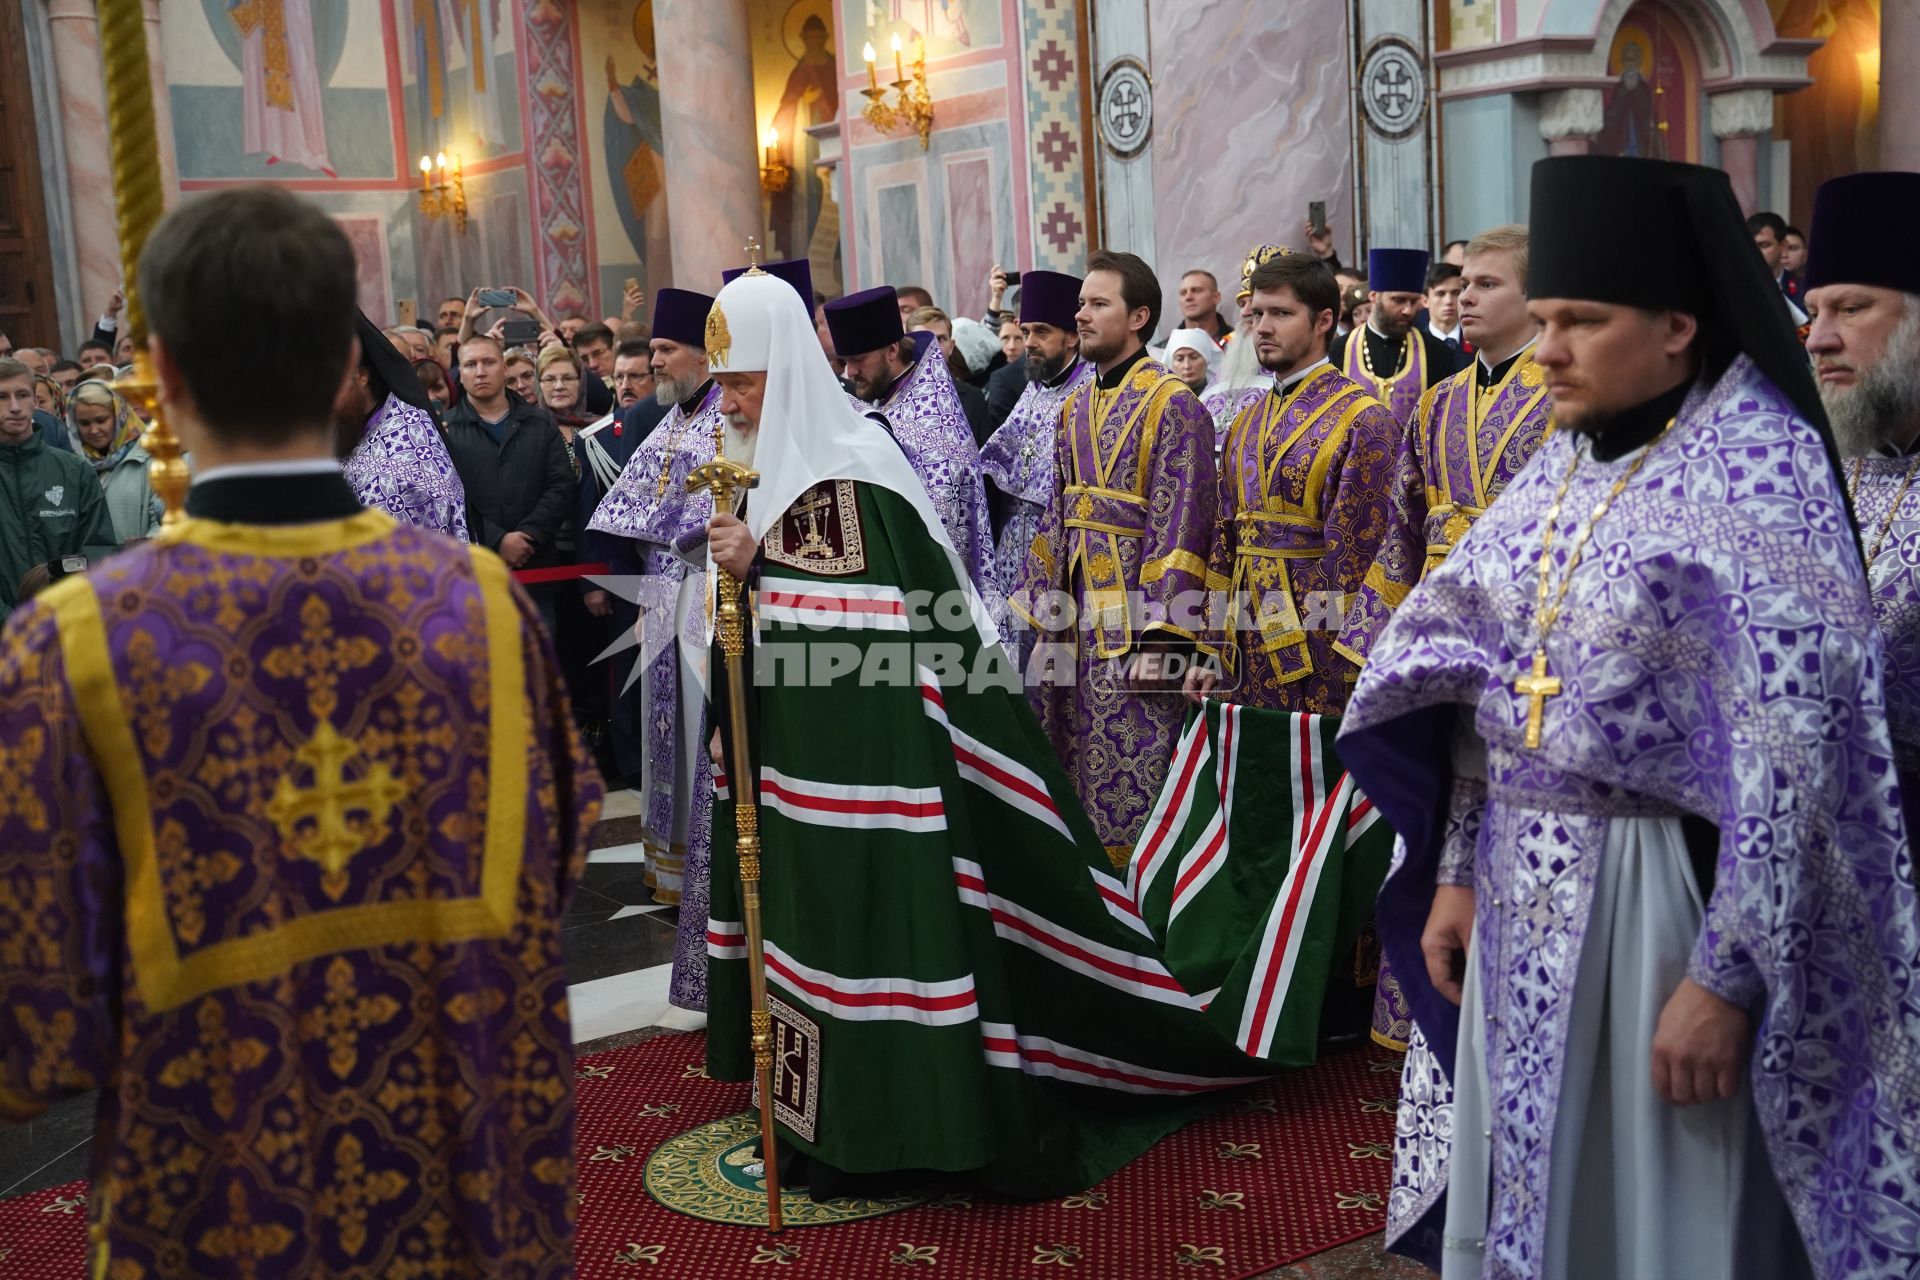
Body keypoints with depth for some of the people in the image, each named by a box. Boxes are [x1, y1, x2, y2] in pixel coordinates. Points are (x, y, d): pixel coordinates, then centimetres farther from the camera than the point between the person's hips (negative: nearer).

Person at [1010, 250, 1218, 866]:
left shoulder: (1173, 405, -9)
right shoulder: (1075, 408, 15)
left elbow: (1179, 528, -15)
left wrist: (1157, 637, -19)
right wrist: (1042, 617, 13)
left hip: (1132, 616, -8)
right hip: (1075, 619, 8)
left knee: (1131, 784, -3)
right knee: (1076, 771, 12)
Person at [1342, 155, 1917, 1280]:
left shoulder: (1757, 471, -14)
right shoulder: (1560, 466, 8)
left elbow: (1792, 750, -19)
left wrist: (1727, 974, -20)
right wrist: (1459, 870, 9)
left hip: (1659, 891, -6)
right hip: (1524, 889, 7)